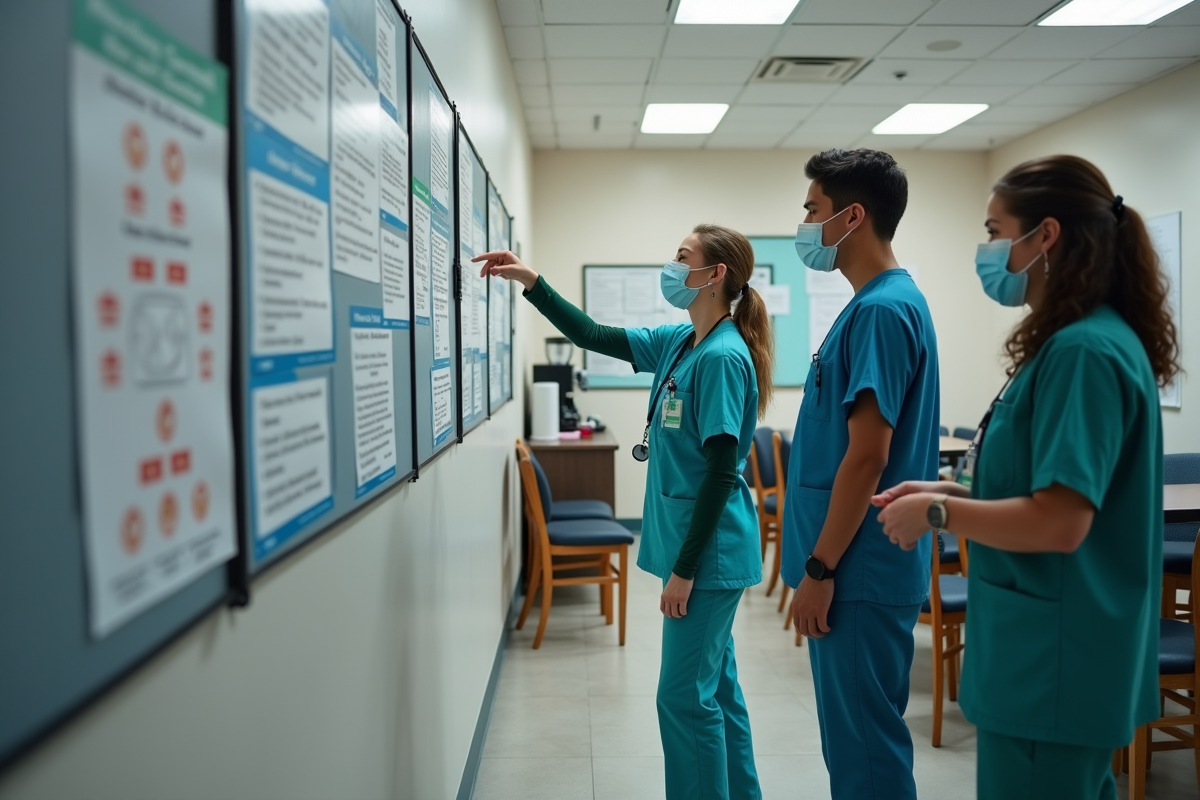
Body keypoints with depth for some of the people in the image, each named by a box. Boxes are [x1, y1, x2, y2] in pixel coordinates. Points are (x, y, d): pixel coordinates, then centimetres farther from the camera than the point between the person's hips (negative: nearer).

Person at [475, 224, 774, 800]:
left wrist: (684, 568, -19)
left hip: (709, 553, -9)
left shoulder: (722, 357, -18)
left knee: (686, 697, 0)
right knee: (714, 688, 18)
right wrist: (532, 283, 8)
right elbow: (592, 336, 16)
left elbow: (720, 474, -20)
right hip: (697, 549, 9)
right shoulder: (677, 344, 8)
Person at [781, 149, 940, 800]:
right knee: (852, 740, 19)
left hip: (860, 574, -10)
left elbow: (867, 456, -21)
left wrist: (819, 570, -18)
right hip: (855, 572, 10)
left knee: (866, 746, 3)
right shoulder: (872, 304, 13)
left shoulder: (882, 311, -16)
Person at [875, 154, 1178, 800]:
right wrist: (953, 491, 7)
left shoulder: (1083, 351, -22)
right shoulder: (1079, 340, 9)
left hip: (1054, 659, -10)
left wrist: (936, 513, -15)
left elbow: (1059, 522, -27)